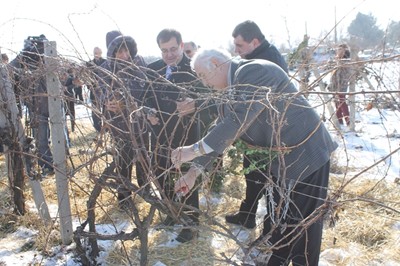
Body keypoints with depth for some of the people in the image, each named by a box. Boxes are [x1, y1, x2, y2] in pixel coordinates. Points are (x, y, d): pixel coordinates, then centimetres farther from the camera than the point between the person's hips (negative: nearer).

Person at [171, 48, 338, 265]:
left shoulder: (254, 71, -23)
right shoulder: (233, 88, 7)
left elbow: (239, 120, -32)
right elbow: (221, 130, 8)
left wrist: (195, 149, -29)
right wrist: (194, 171, 3)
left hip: (305, 153, -9)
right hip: (281, 157, 9)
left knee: (302, 221, 3)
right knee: (278, 216, 20)